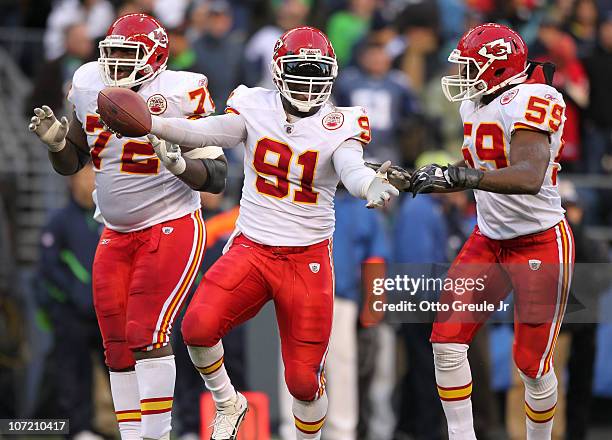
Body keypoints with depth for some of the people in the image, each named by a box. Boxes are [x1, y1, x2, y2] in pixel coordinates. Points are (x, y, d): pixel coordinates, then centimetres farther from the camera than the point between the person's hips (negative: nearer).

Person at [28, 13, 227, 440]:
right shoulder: (90, 89, 3)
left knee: (147, 335, -16)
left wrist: (178, 163, -32)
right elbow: (70, 164, 15)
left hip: (170, 230, -6)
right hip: (116, 237, 7)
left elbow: (216, 177, -13)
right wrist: (56, 139, -6)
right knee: (118, 347, 6)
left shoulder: (178, 96, -15)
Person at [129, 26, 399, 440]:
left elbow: (352, 171, -23)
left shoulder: (338, 126, -6)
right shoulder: (257, 108, -1)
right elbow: (206, 132, -11)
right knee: (199, 326, -23)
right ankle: (228, 404, 5)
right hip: (251, 249, 1)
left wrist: (371, 186, -47)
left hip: (308, 259, -1)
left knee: (304, 379, 0)